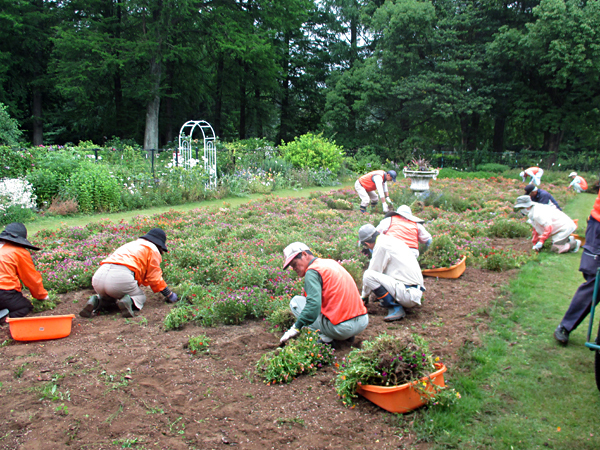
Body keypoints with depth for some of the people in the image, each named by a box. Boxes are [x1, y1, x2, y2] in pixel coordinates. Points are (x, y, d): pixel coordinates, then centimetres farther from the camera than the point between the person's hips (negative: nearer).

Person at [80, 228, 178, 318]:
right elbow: (154, 278, 12)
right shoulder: (152, 249, 15)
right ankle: (129, 301, -14)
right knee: (141, 297, 19)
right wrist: (169, 295, 22)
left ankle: (96, 301, 3)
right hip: (120, 277, -7)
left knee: (107, 297, 36)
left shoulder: (131, 245, 36)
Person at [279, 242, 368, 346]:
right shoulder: (332, 262, 18)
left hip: (342, 327, -8)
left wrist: (296, 328, -16)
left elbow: (313, 304, -21)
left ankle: (325, 338, -6)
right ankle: (347, 336, 16)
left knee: (295, 301, 5)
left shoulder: (312, 271, -9)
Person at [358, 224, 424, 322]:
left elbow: (373, 271, -6)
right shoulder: (391, 239, 14)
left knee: (368, 275, -17)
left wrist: (364, 296, 9)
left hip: (408, 294, -10)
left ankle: (395, 308, -14)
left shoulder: (381, 246, -12)